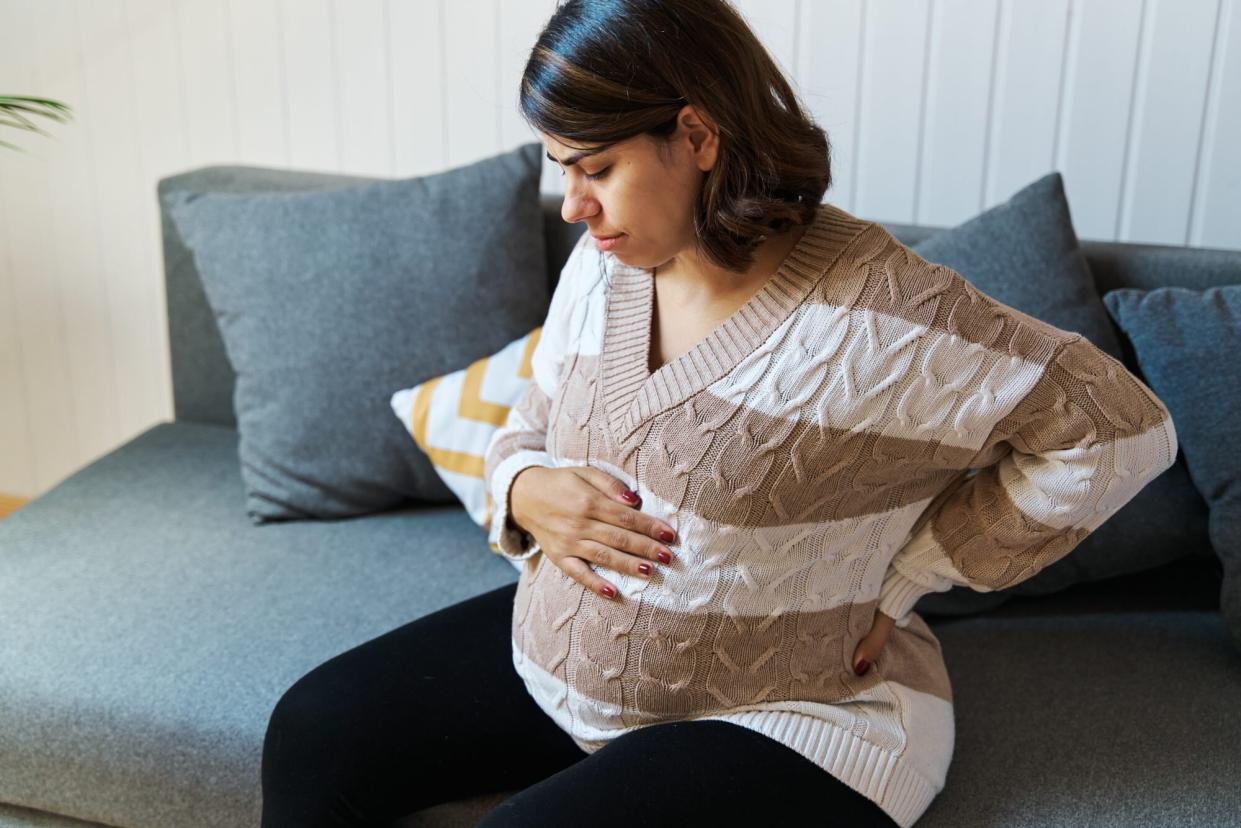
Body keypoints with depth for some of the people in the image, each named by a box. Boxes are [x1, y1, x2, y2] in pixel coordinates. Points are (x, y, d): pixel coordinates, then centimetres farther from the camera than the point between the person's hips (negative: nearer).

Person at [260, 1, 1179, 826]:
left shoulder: (870, 312, -24)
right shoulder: (604, 267, -2)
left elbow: (1120, 428, -21)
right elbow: (529, 427, 11)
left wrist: (895, 582, -17)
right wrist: (524, 489, -14)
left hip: (778, 719, -6)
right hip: (555, 653, 7)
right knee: (313, 732, 1)